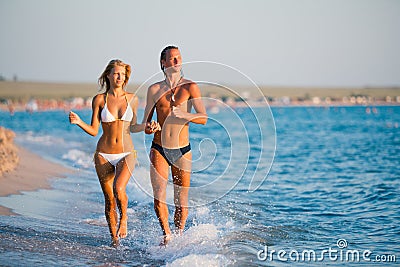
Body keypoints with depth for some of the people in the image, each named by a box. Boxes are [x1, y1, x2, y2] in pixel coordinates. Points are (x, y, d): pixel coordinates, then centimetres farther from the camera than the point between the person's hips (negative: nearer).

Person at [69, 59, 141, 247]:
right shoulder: (99, 100, 1)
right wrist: (78, 122, -14)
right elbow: (93, 130, 2)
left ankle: (124, 218, 4)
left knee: (118, 188, -26)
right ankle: (114, 238, 18)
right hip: (104, 154, 1)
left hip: (126, 154, 0)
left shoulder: (132, 99, 4)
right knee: (109, 199, 2)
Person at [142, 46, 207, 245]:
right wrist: (149, 128, -12)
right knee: (158, 195, -13)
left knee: (181, 200, 4)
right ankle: (166, 235, -1)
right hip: (159, 149, 1)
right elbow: (145, 122, 12)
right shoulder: (154, 89, 6)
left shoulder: (190, 87, 0)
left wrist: (183, 115, -27)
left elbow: (203, 118, -9)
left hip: (182, 150, -1)